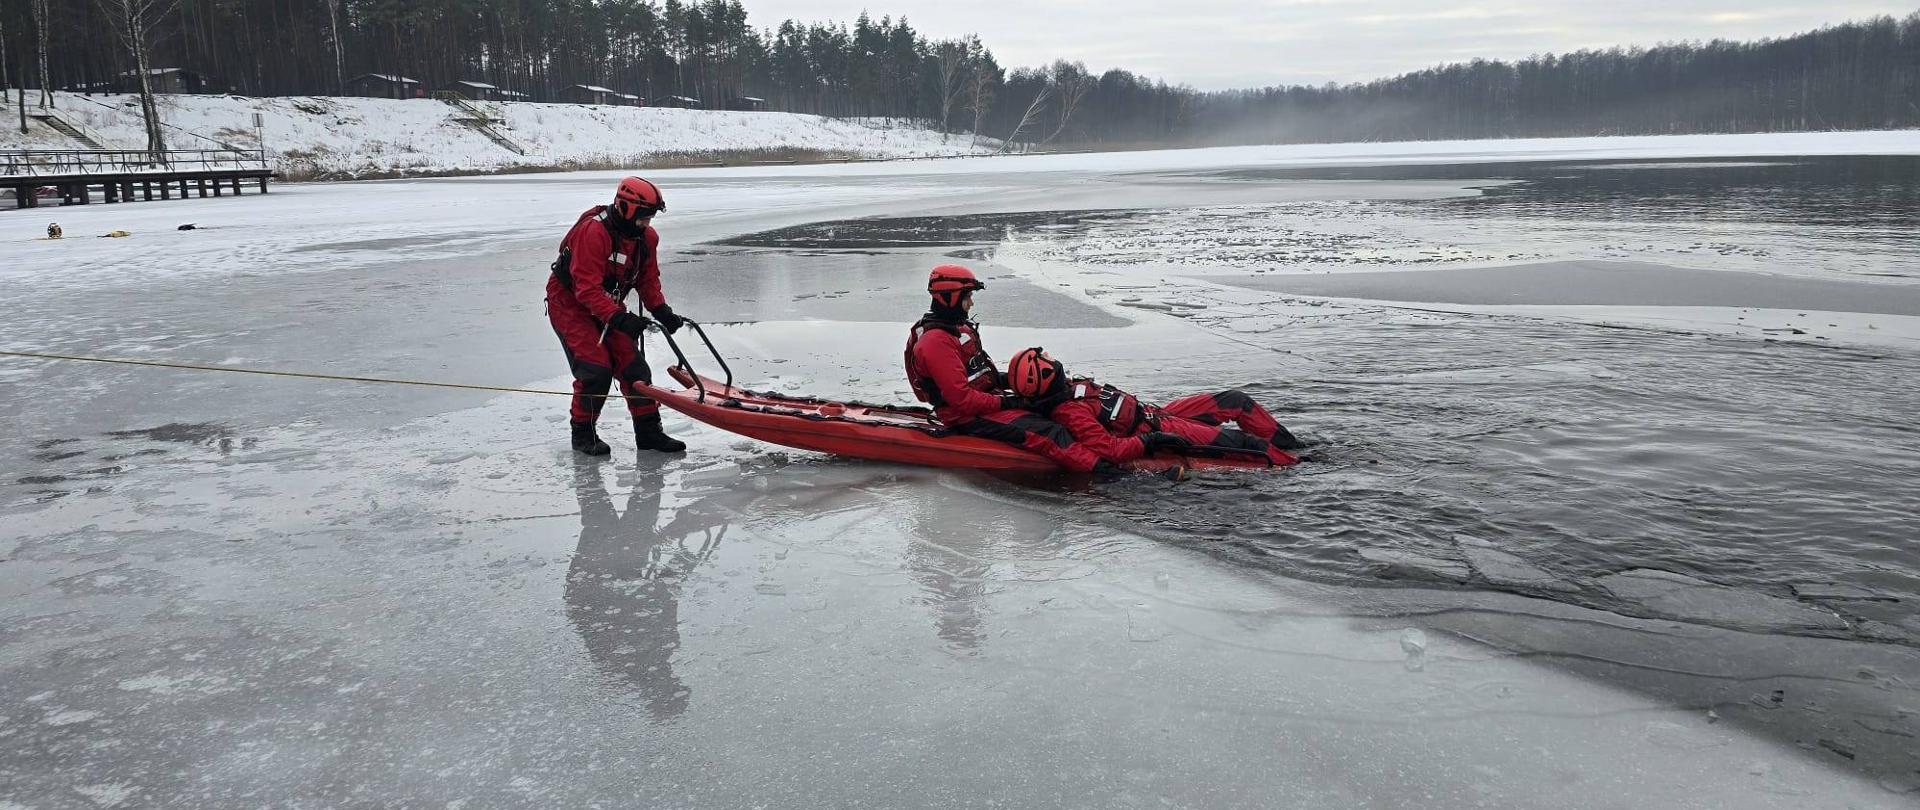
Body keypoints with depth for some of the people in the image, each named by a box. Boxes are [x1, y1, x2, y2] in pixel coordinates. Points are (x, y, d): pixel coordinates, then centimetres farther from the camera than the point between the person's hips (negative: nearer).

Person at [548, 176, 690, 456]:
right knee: (597, 369, -17)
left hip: (608, 306, 7)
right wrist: (618, 318, -42)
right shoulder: (593, 232, -30)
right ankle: (583, 433, 1)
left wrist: (661, 311, -13)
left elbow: (648, 280, 4)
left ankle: (648, 430, 9)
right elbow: (588, 289, -33)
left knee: (633, 365, 0)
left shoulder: (647, 237, -5)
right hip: (570, 304, -7)